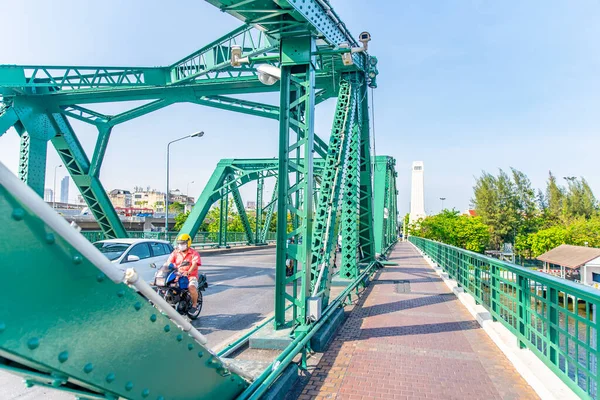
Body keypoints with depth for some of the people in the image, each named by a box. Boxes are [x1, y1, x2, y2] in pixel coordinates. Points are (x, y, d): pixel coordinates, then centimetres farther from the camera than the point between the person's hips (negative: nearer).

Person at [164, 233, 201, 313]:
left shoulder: (194, 253, 0)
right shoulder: (175, 252, 15)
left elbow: (194, 264, -17)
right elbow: (169, 262, 6)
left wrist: (188, 272, -36)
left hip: (191, 276, -4)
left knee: (192, 287, -32)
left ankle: (194, 304, -8)